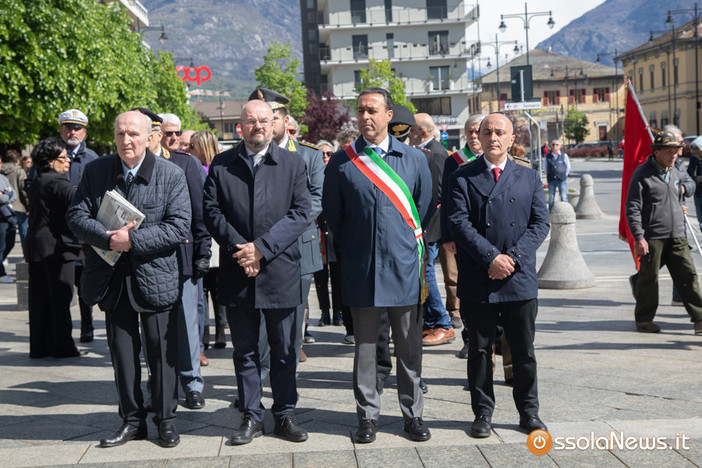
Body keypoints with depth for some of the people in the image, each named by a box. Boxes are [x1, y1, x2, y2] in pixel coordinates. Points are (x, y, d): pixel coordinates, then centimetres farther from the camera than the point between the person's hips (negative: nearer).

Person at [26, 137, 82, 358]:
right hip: (57, 247, -9)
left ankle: (39, 346, 15)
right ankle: (63, 346, 3)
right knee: (60, 298, -2)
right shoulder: (55, 182, -14)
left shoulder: (37, 182, 16)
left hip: (36, 247, 9)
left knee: (39, 299, 10)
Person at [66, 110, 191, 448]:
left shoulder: (171, 175, -5)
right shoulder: (96, 171, 4)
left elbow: (178, 226, -11)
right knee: (122, 351, 11)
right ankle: (132, 420, 23)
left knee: (161, 351, 4)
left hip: (155, 277, -3)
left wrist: (133, 239, -19)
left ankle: (166, 420, 17)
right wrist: (108, 238, -18)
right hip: (112, 278, 3)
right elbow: (76, 216, 0)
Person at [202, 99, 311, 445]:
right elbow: (211, 211, 0)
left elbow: (301, 212, -4)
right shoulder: (221, 165, 7)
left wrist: (262, 247, -13)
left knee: (284, 351, 7)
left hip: (280, 271, -1)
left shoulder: (293, 163, 4)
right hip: (237, 274, 1)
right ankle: (251, 417, 19)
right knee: (245, 351, 9)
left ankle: (284, 415, 19)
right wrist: (239, 248, -12)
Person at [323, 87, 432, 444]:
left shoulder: (414, 159, 5)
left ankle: (413, 414, 18)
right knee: (365, 347, 6)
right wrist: (350, 250, 11)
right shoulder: (342, 162, 2)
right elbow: (332, 213, 10)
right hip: (361, 268, 0)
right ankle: (367, 416, 16)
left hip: (403, 267, 1)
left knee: (409, 347, 7)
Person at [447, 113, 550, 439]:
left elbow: (540, 222, 3)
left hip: (520, 279, 2)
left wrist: (513, 257, -12)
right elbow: (459, 223, -7)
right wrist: (491, 258, -16)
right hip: (478, 281, -2)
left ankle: (528, 411, 21)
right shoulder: (462, 178, 3)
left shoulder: (529, 178, 10)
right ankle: (483, 412, 17)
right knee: (479, 349, 6)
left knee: (524, 350, 9)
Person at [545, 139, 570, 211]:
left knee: (564, 198, -2)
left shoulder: (564, 155, 0)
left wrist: (565, 176, 9)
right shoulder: (548, 156, 3)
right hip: (551, 180, 1)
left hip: (562, 180, -1)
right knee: (551, 199, 6)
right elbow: (546, 168, 17)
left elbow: (568, 167, 11)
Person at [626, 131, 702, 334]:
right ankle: (643, 319, 18)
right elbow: (632, 208, -11)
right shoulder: (642, 174, -7)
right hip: (652, 237, -6)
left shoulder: (675, 172, 14)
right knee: (649, 278, 3)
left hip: (676, 236, 6)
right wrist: (638, 237, -17)